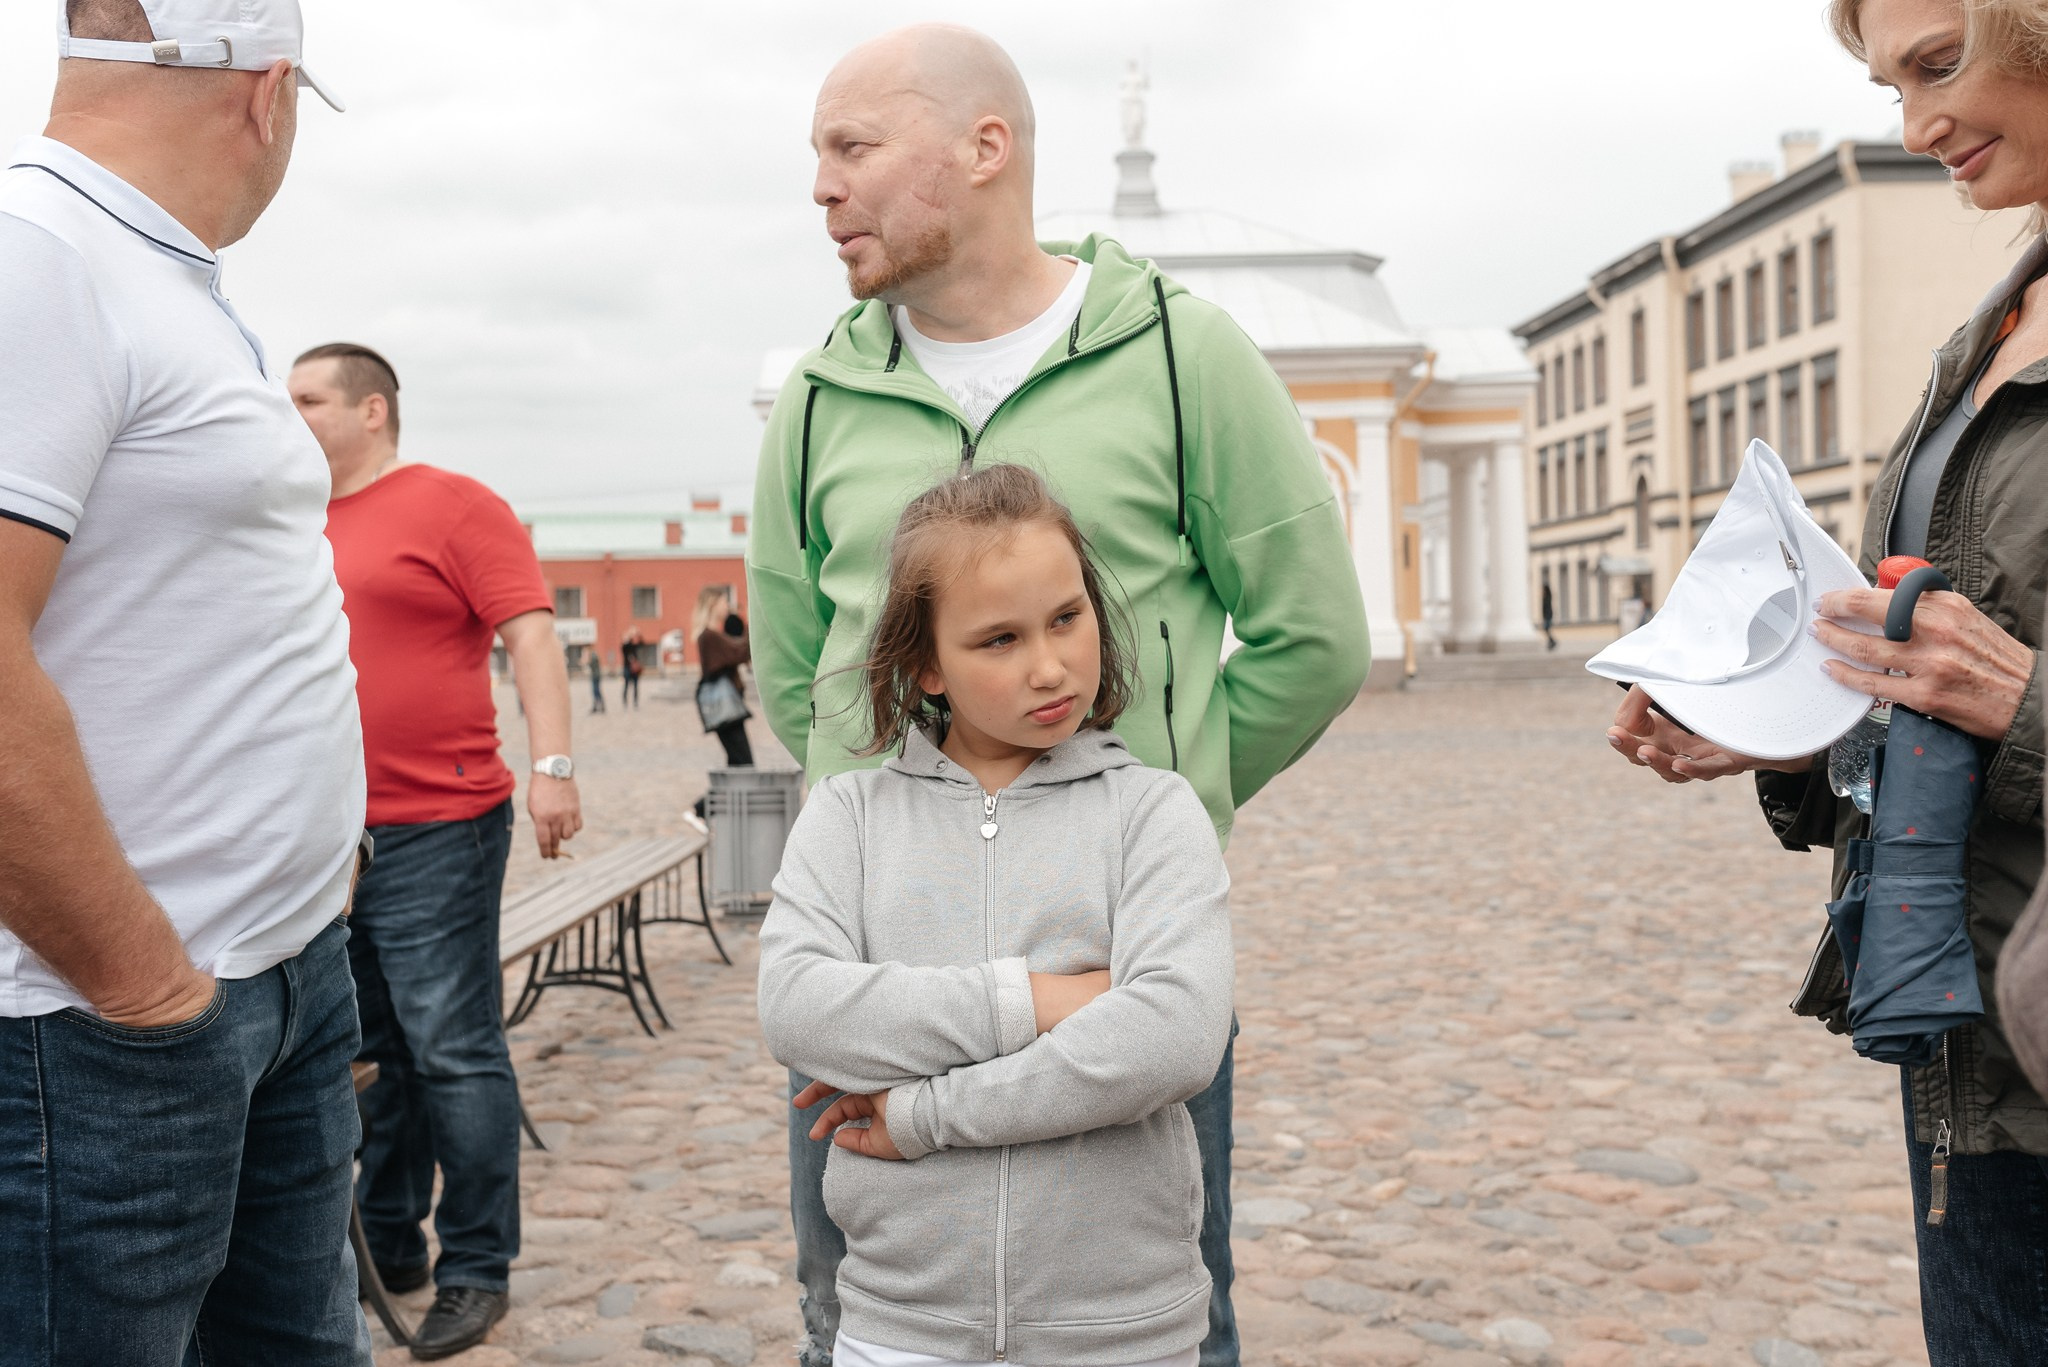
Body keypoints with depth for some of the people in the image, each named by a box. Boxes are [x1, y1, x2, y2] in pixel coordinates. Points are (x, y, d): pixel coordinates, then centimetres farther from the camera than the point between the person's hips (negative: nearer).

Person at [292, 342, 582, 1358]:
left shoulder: (451, 505, -4)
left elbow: (528, 631, -12)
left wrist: (552, 764, -21)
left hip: (433, 831, -7)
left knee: (450, 1053, -3)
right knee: (370, 1051, 15)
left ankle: (476, 1270, 8)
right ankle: (387, 1245, 28)